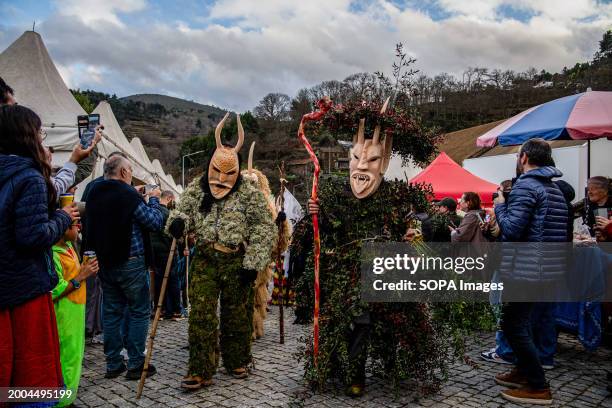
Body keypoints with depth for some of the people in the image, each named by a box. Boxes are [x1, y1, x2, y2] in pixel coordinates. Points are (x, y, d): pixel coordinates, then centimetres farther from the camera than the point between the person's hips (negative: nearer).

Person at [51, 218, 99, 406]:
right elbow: (54, 293, -24)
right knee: (68, 357, -1)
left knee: (75, 354, 18)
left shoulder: (69, 246, 8)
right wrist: (80, 276, -20)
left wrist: (86, 271, 4)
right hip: (64, 315, -10)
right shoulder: (53, 254, -21)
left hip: (76, 311, 10)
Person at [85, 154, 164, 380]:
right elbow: (156, 222, -12)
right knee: (139, 312, 5)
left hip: (104, 262, 7)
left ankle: (113, 364, 20)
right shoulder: (128, 194, -16)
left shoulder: (94, 193, 5)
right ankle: (136, 364, 8)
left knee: (111, 311, 13)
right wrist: (153, 199, 3)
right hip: (130, 262, -7)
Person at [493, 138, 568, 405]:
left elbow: (512, 229, -22)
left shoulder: (525, 186, -15)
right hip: (547, 267, 10)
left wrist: (500, 205, -5)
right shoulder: (555, 189, 15)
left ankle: (539, 387, 5)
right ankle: (524, 372, 34)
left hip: (525, 268, -10)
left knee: (513, 325, -1)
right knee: (520, 320, 22)